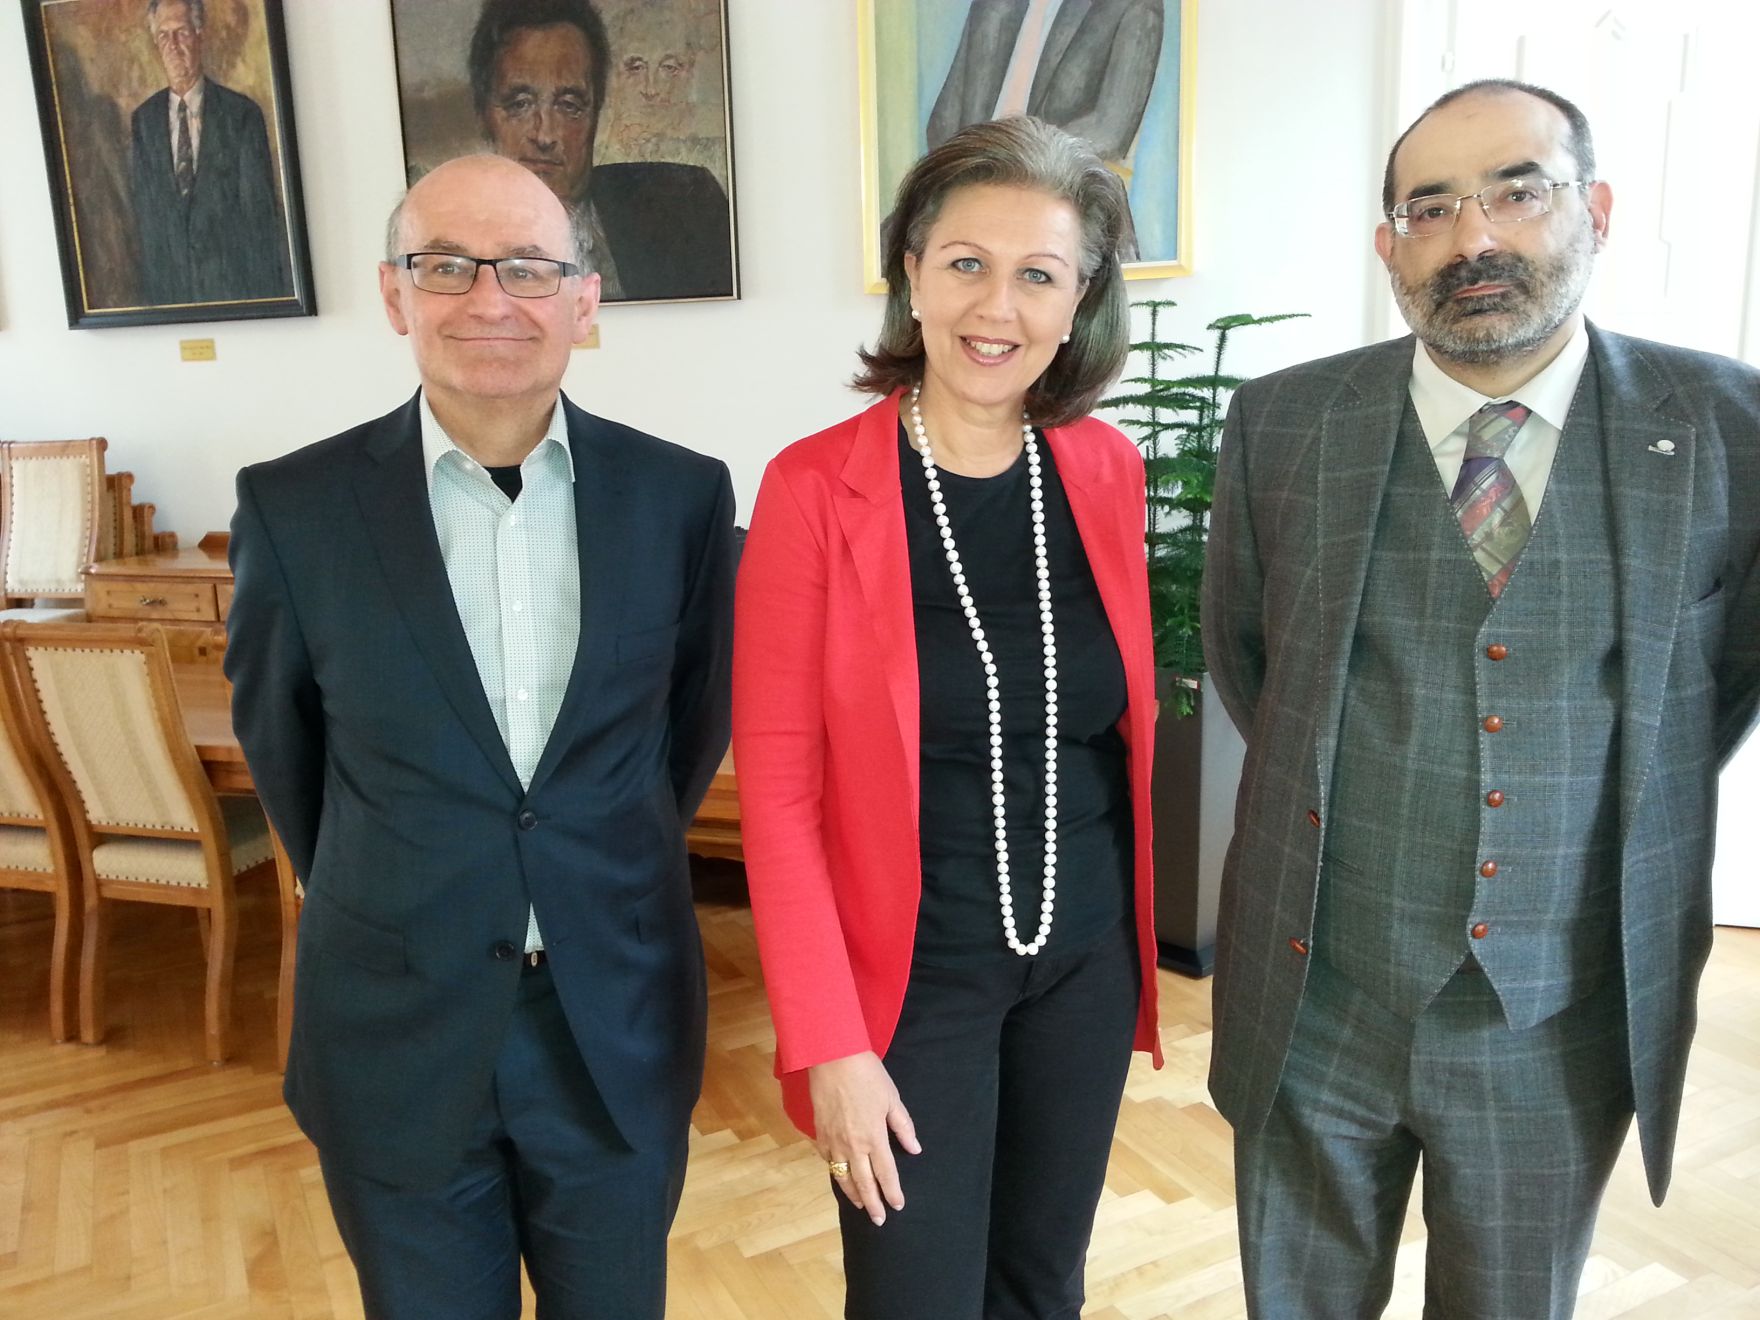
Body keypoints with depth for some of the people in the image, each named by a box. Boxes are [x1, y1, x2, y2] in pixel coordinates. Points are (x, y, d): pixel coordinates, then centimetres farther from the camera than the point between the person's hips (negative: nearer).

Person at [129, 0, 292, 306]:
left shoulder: (242, 113, -2)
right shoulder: (142, 120, 9)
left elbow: (262, 214, -3)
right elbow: (143, 215, 11)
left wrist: (269, 300, -8)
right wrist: (149, 297, 5)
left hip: (236, 289, -3)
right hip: (168, 292, 3)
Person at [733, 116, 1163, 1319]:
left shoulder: (1108, 471, -2)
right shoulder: (815, 488, -15)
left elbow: (1126, 718, 8)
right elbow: (777, 786, -13)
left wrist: (1143, 930, 7)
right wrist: (830, 1042, -14)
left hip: (1088, 955, 4)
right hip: (911, 971, -3)